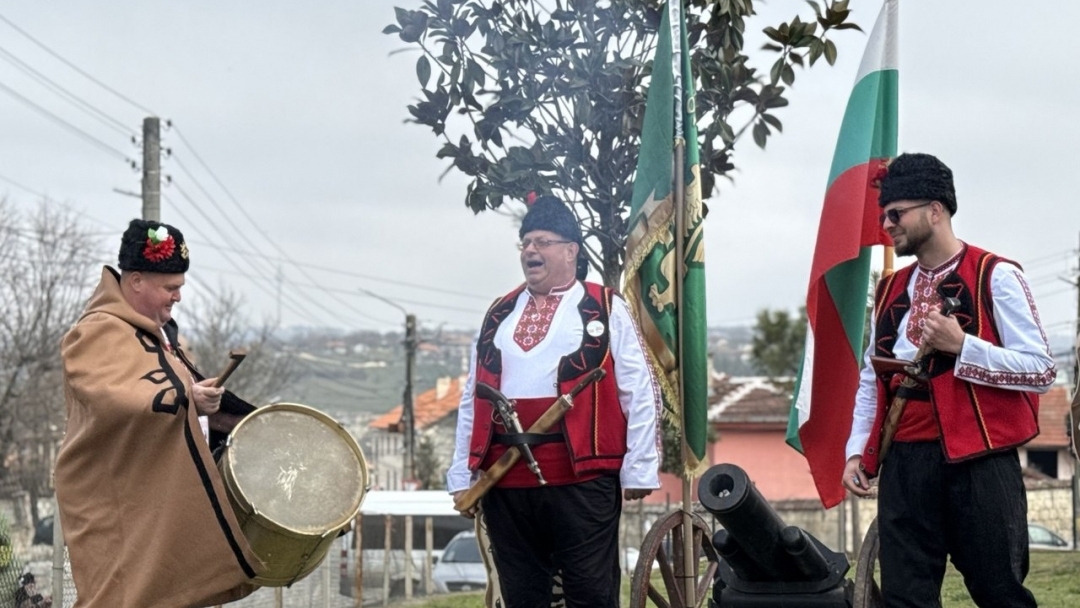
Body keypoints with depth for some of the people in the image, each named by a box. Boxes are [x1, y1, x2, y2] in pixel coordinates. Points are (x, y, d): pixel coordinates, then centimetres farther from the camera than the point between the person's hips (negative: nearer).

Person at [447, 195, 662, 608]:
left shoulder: (604, 310, 4)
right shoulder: (499, 315, 16)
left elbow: (639, 393, 0)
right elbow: (472, 400, 17)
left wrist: (639, 469, -6)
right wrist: (461, 476, 12)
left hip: (582, 479, -4)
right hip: (505, 482, 5)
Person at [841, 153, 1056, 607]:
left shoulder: (995, 277, -4)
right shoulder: (890, 290, 15)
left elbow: (1041, 370, -9)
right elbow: (872, 379, 20)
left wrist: (960, 344, -18)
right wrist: (858, 451, 10)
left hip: (980, 460, -5)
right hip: (905, 462, 5)